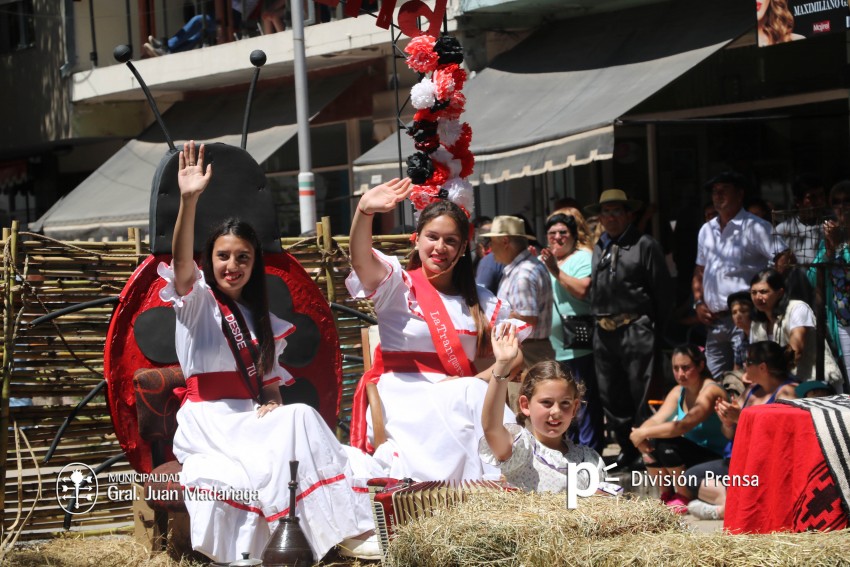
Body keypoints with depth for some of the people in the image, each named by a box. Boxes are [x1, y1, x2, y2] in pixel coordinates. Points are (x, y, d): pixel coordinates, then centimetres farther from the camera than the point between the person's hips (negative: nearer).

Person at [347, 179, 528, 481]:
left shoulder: (481, 301, 18)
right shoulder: (399, 286, 7)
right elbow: (361, 260, -15)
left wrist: (481, 379, -8)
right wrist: (364, 211, -35)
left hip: (461, 399, 3)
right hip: (403, 397, -3)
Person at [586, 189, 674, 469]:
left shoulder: (644, 245, -1)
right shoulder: (598, 249, 16)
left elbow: (663, 289, -3)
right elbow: (592, 289, 17)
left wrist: (657, 329, -4)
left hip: (635, 329, -6)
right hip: (603, 331, 6)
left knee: (641, 393, -6)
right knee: (611, 394, 11)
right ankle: (627, 450, 22)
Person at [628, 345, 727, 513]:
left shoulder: (710, 392, -19)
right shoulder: (678, 392, 6)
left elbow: (683, 426, -32)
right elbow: (656, 420, -6)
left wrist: (643, 433, -32)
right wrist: (640, 434, -29)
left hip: (716, 460, -7)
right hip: (692, 454, 7)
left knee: (667, 444, -28)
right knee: (650, 444, -17)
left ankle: (684, 498, -8)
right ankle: (667, 494, 5)